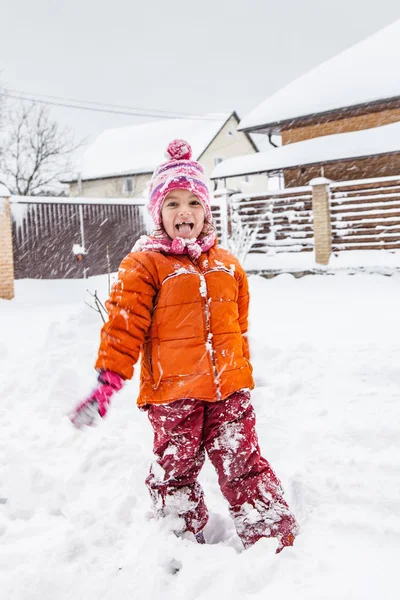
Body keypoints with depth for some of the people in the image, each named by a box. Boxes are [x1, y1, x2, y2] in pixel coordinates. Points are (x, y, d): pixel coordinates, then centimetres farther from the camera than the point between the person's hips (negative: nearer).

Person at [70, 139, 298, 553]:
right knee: (176, 471, 12)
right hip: (172, 393, -3)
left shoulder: (226, 264, 9)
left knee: (243, 463, 10)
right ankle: (186, 543, 32)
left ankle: (273, 536, 22)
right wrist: (107, 382, -15)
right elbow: (123, 326, -10)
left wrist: (242, 374, 22)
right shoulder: (144, 265, -7)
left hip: (228, 390, 3)